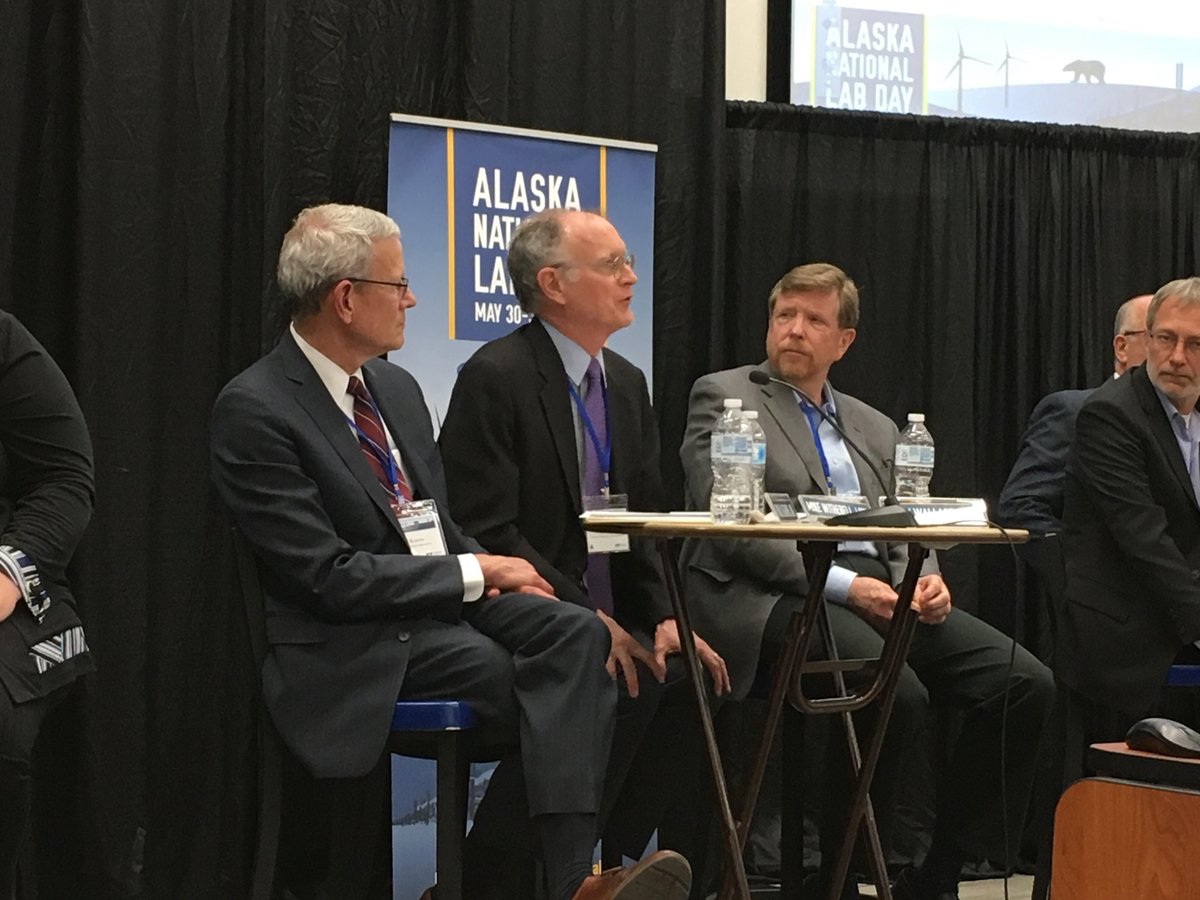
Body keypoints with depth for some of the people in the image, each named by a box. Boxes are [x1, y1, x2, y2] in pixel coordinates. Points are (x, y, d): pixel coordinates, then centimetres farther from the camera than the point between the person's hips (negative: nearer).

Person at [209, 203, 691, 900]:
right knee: (515, 680, -29)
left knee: (575, 632, -23)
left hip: (448, 605, 7)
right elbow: (328, 577, -17)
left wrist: (491, 571, -3)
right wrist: (474, 574, -14)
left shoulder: (398, 388, 14)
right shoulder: (253, 411, -13)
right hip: (352, 644, -7)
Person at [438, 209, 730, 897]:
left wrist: (665, 617, -3)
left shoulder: (627, 383, 15)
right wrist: (586, 621, -21)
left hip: (611, 619, 7)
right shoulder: (496, 377, -11)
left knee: (703, 678, -19)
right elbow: (488, 531, -17)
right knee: (631, 683, -30)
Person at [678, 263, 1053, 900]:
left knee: (1024, 683, -15)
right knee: (897, 692, -34)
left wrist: (923, 581, -3)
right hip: (775, 599, -6)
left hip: (878, 595, 6)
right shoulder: (724, 397, 7)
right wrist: (843, 585, -16)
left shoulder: (875, 428, 26)